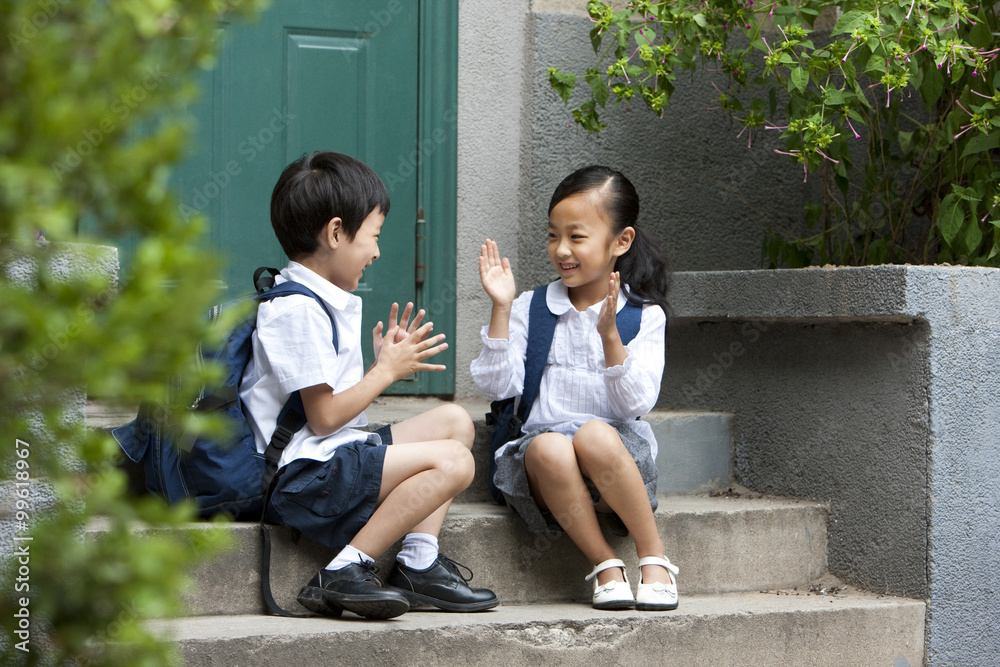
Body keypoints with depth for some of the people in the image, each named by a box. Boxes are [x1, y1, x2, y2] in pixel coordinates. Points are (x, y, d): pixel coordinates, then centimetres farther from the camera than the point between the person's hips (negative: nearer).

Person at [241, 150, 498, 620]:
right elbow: (324, 416, -19)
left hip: (337, 453, 11)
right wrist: (388, 371, -8)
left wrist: (387, 362, 11)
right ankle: (343, 573, -18)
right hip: (302, 474, -11)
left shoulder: (328, 300, 17)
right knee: (452, 462, -21)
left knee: (454, 420, 14)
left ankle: (418, 563, 3)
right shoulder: (296, 309, -17)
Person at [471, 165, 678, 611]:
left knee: (594, 435, -36)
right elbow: (498, 386, -1)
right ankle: (604, 564, -20)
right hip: (542, 471, 1)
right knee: (547, 447, -35)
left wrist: (609, 335, -19)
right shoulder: (531, 310, 10)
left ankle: (654, 559, -20)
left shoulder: (643, 316, 5)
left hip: (619, 458, -1)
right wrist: (501, 310, -9)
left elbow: (637, 403, -6)